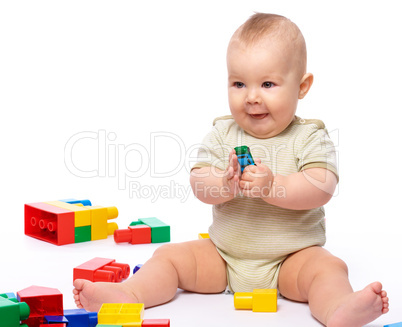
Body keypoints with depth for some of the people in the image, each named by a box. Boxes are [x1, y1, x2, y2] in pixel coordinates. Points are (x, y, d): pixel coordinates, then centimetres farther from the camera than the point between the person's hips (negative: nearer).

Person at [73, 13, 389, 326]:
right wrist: (223, 185, -31)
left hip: (292, 257, -3)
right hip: (223, 254, 3)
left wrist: (271, 186, -36)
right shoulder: (222, 134, 1)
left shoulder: (310, 138, -7)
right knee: (170, 256, -9)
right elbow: (199, 183, -8)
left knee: (329, 267, -30)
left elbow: (321, 189, -22)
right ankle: (128, 295, -25)